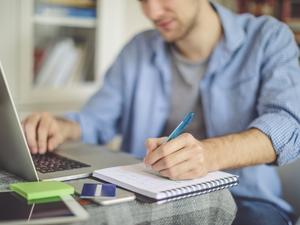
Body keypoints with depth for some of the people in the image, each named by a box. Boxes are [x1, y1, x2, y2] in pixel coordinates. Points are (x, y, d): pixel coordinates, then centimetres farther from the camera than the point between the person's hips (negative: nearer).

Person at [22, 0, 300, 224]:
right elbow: (96, 119, 13)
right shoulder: (139, 50, 10)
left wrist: (212, 153, -39)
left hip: (244, 200, -2)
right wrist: (63, 127, -11)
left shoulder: (268, 37, -3)